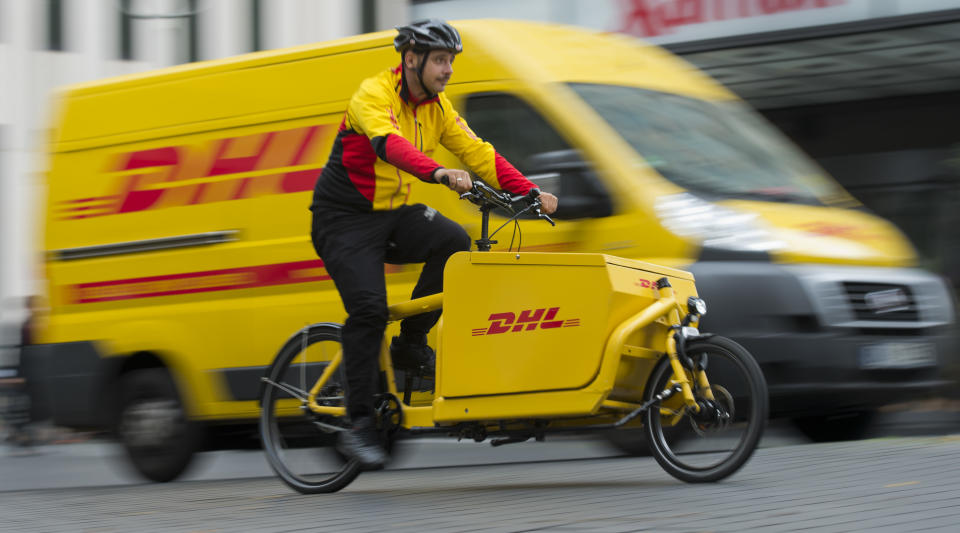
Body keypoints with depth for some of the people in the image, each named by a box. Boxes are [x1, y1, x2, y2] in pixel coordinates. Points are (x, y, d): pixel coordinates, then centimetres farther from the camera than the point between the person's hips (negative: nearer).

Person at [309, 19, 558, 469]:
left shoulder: (436, 107, 5)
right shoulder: (373, 94, -17)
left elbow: (478, 152, 2)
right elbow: (388, 144, -37)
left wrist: (529, 192, -10)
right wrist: (439, 173, -53)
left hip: (395, 214, 6)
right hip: (346, 219, -6)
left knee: (454, 242, -21)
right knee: (369, 309, -21)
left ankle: (410, 344, -4)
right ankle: (359, 426, -10)